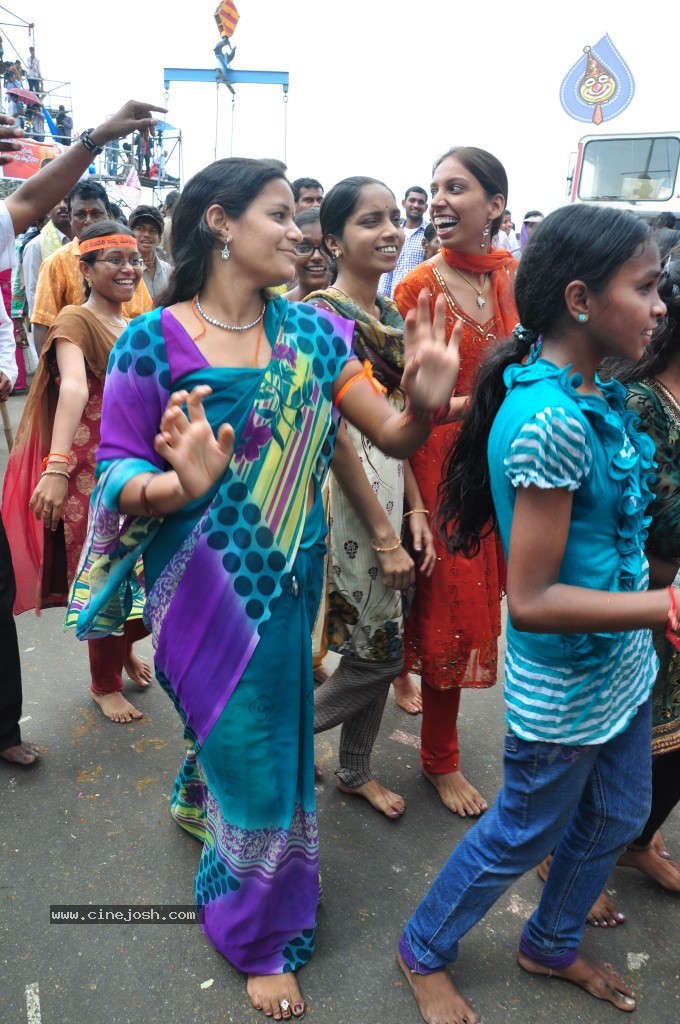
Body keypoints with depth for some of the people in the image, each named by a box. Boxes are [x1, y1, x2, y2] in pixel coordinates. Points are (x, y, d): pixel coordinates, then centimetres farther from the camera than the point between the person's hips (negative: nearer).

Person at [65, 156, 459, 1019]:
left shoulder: (309, 332, -1)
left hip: (287, 581, 4)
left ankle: (197, 798, 59)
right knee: (253, 750, 7)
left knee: (258, 725, 21)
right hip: (203, 583, -4)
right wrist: (176, 485, -33)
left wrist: (425, 403, -27)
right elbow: (115, 470, -12)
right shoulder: (154, 340, -12)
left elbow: (394, 439, -5)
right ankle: (260, 937, 36)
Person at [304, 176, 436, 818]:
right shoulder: (322, 315, -15)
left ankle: (356, 771, 35)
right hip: (342, 491, -8)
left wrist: (414, 510, 7)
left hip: (388, 487, 8)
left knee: (378, 648, 16)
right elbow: (337, 435, -18)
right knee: (378, 654, 1)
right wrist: (385, 536, -17)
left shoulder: (391, 317, 11)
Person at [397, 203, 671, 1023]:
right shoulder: (549, 421, -29)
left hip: (622, 662, 9)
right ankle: (423, 953, 41)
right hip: (564, 681, -9)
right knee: (525, 835, 14)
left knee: (614, 820, 26)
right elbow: (531, 602, -28)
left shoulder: (591, 395, 0)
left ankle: (552, 946, 53)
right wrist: (668, 606, -28)